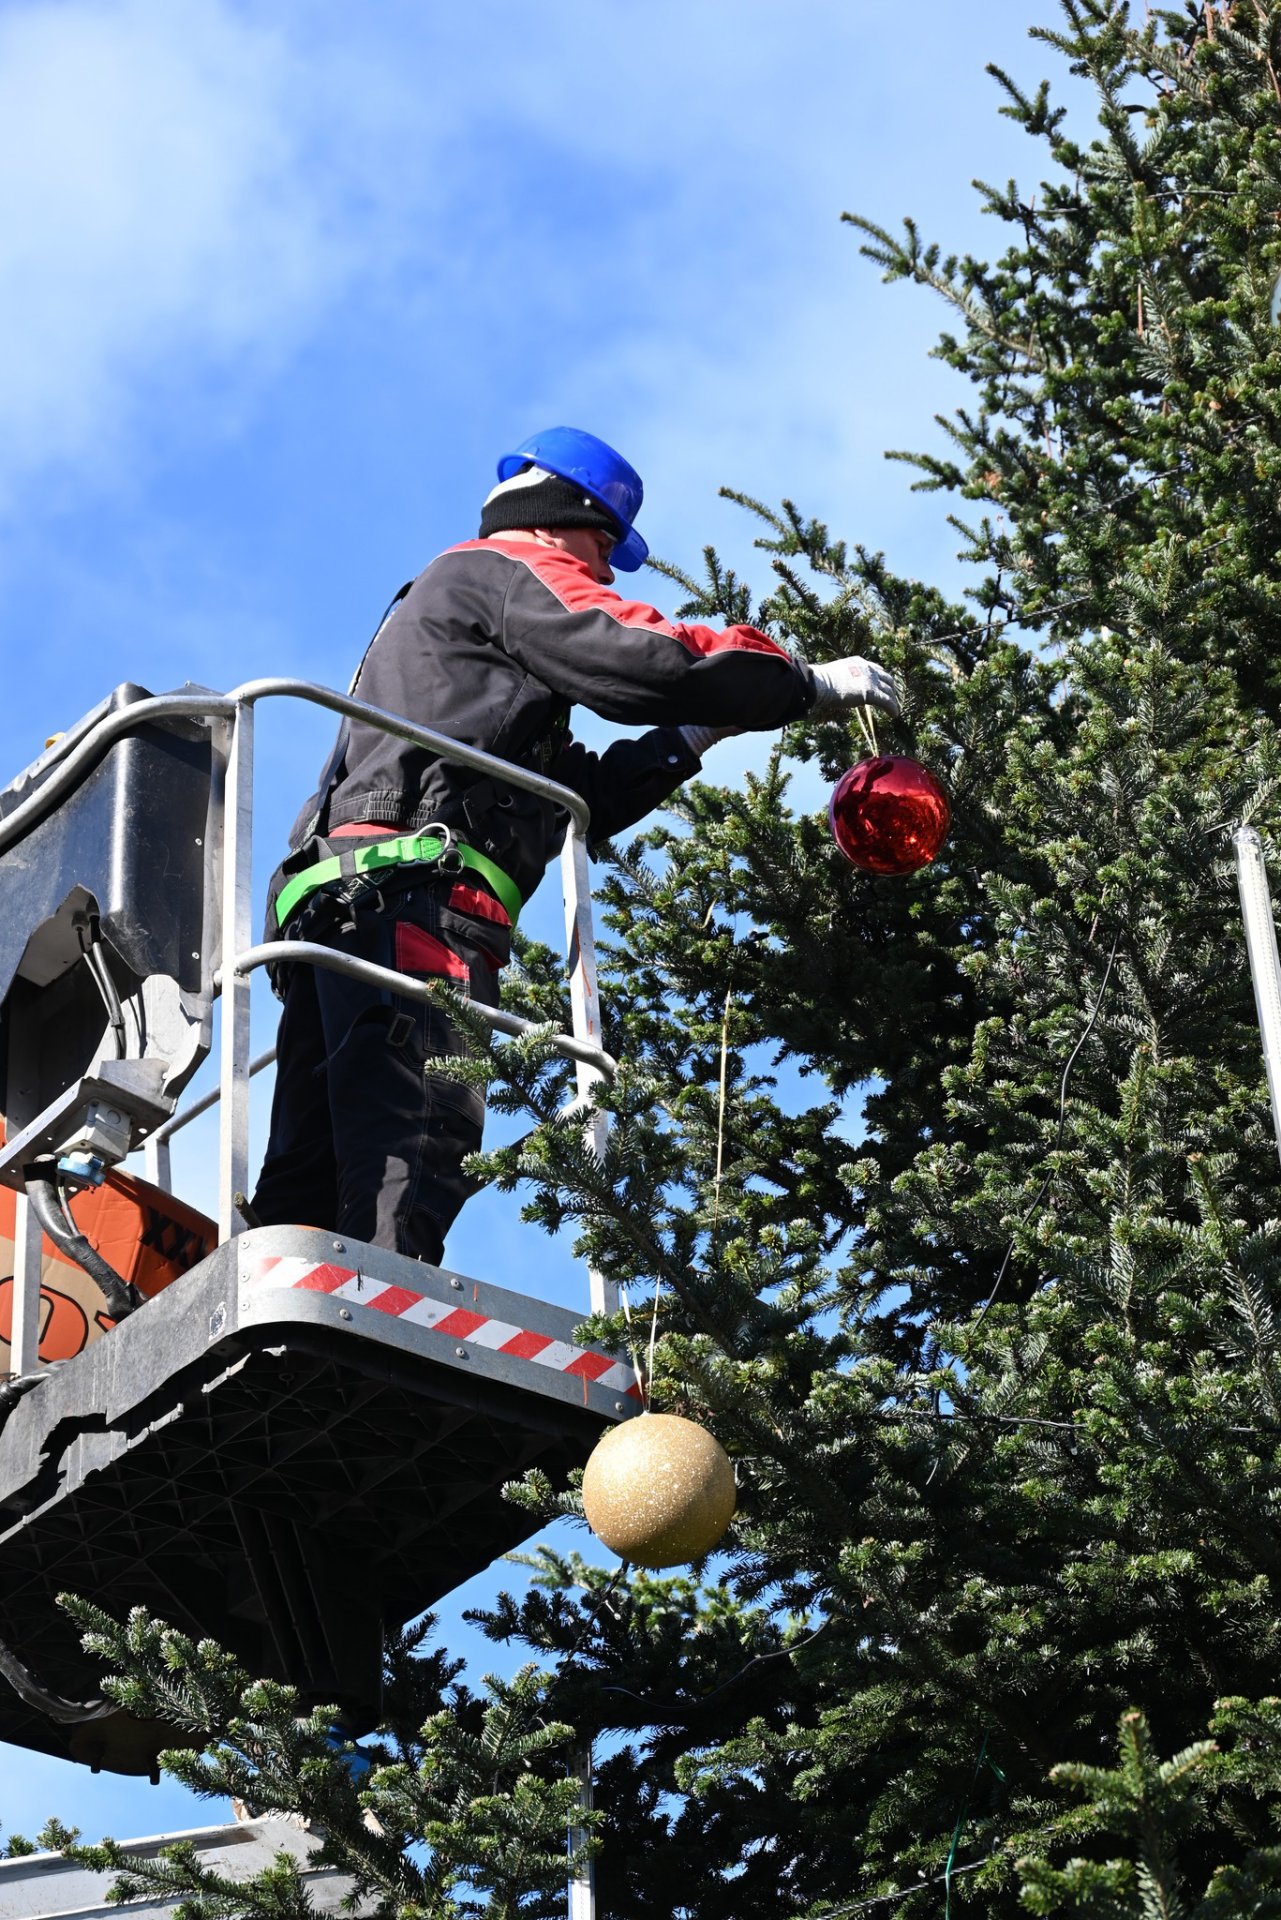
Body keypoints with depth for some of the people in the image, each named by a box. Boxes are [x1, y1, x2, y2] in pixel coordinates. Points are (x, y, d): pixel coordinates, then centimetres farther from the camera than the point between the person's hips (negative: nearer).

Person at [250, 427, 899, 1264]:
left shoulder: (430, 608, 40)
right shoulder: (509, 569, 10)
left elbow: (578, 796, 34)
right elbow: (647, 660, -6)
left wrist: (699, 732, 27)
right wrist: (810, 685, 5)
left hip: (333, 900, 10)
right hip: (413, 889, -10)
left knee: (312, 1173, -1)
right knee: (414, 1155, -24)